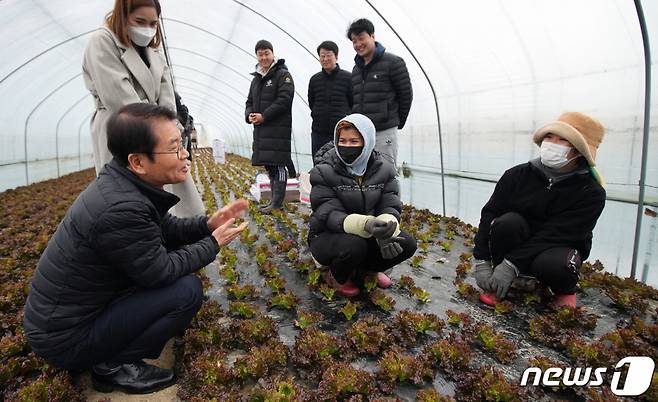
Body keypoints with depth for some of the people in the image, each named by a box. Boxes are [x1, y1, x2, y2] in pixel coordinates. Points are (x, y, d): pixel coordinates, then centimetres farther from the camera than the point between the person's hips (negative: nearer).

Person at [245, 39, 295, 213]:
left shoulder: (283, 75, -3)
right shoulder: (256, 79, 21)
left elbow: (284, 100, -14)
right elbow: (250, 102, 23)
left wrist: (264, 116, -16)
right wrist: (249, 116, 0)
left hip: (278, 128, -8)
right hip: (260, 128, 8)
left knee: (277, 164, -9)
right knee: (269, 165, 11)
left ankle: (277, 202, -5)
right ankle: (275, 200, 19)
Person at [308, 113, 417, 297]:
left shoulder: (383, 169, -5)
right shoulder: (324, 171, -16)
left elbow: (390, 206, -11)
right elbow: (329, 215, -25)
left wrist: (385, 231, -37)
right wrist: (366, 225, -45)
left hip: (368, 234, 4)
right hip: (326, 237, -4)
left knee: (406, 244, -16)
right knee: (353, 245, -36)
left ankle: (367, 268, 13)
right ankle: (336, 277, 0)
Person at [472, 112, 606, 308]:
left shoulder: (591, 193, -15)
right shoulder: (518, 174, -10)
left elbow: (555, 234, -25)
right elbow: (490, 214, -14)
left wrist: (512, 264, -32)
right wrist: (482, 261, -23)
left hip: (558, 249, -1)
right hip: (519, 243, 2)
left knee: (552, 264, -36)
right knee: (508, 222, -30)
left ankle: (564, 290, 2)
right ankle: (499, 284, -10)